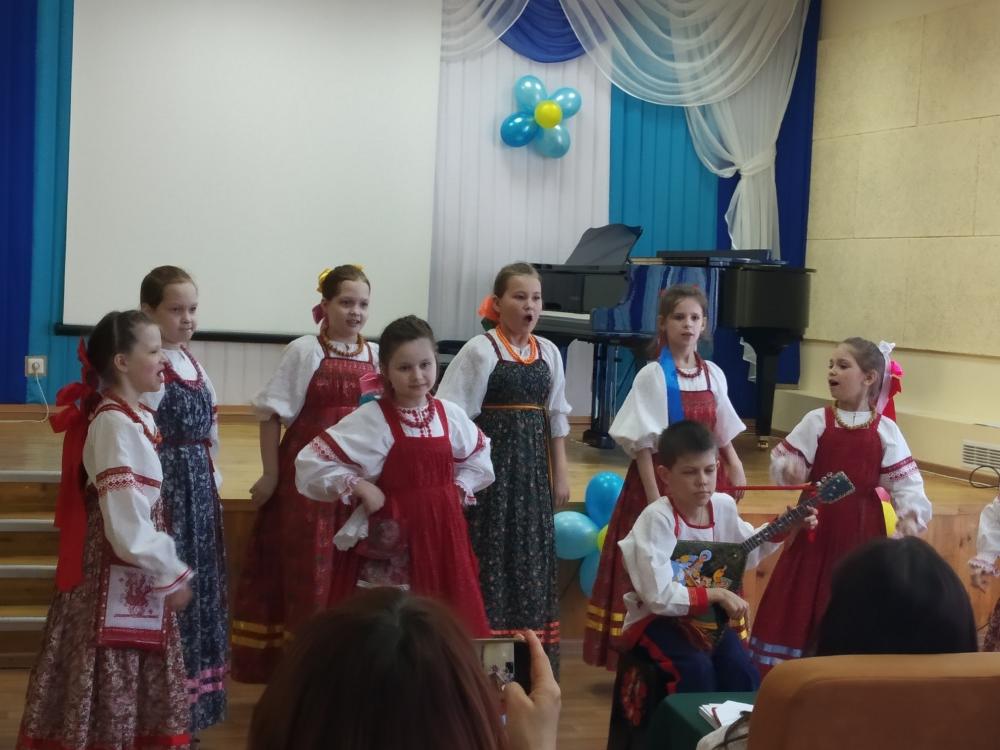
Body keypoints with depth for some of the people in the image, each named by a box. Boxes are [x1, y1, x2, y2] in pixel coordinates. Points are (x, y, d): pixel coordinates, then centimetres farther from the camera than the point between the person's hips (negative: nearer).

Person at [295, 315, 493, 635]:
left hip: (441, 531, 5)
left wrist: (460, 489, 7)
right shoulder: (370, 419, -11)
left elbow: (478, 456, 22)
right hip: (391, 539, -4)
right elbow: (312, 462, -13)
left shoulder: (450, 415, 3)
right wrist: (359, 487, -16)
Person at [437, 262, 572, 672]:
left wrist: (560, 474, 13)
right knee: (490, 555, -2)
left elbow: (556, 418, 13)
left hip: (533, 467, 6)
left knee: (533, 557, 10)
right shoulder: (480, 350, -10)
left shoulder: (548, 353, 7)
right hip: (492, 461, -5)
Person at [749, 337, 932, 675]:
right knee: (803, 602, 3)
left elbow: (904, 480, -4)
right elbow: (782, 462, -4)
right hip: (819, 525, 0)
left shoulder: (885, 431, -2)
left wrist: (910, 514, -20)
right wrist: (788, 471, -26)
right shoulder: (816, 422, -2)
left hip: (862, 529, 0)